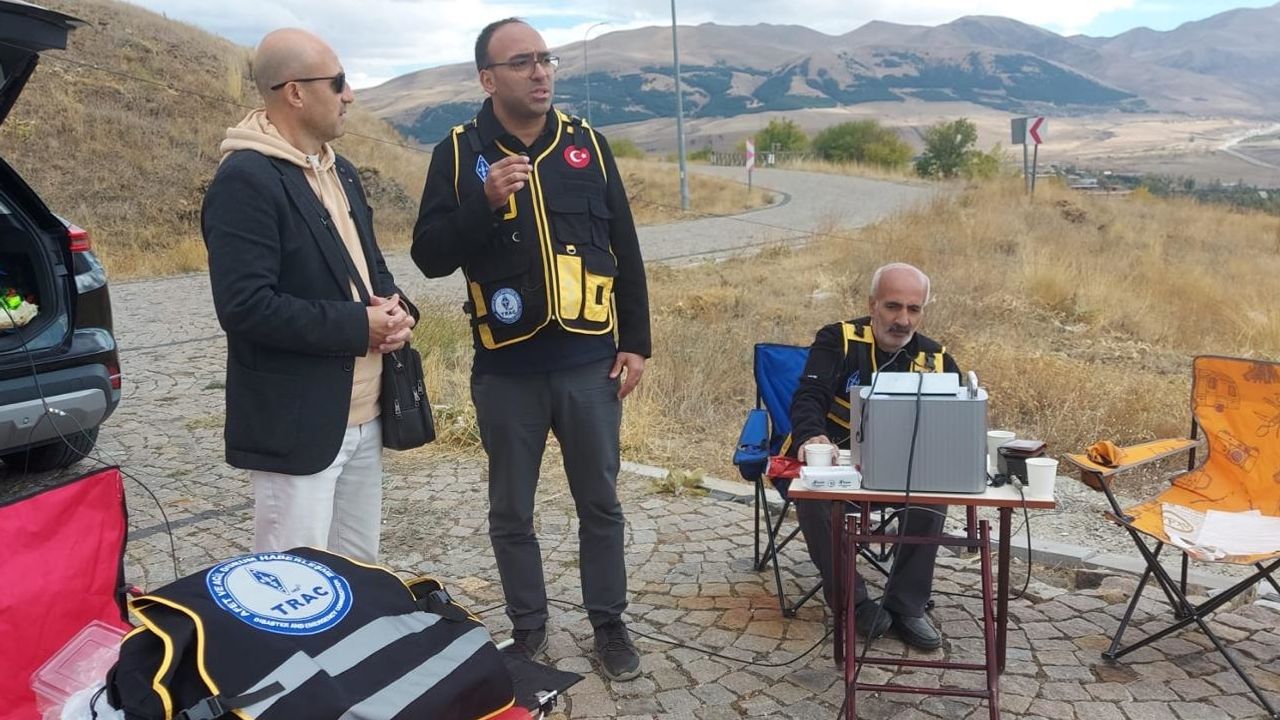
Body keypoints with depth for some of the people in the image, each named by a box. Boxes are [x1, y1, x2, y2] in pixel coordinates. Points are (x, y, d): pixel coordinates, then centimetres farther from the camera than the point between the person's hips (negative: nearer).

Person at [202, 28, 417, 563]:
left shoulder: (340, 171, 13)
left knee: (360, 573, 18)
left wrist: (394, 307, -2)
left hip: (362, 413, 9)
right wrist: (359, 324, -17)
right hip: (295, 423, -8)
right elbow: (246, 307, -23)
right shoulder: (245, 178, -15)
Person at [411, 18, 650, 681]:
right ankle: (528, 627, 31)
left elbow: (625, 251, 7)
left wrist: (635, 342, 4)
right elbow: (429, 256, -7)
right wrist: (486, 202, -21)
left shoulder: (586, 143, 4)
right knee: (510, 512, 11)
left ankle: (609, 624, 29)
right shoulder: (458, 152, -1)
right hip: (506, 371, -1)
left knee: (600, 504, 12)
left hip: (589, 364, 1)